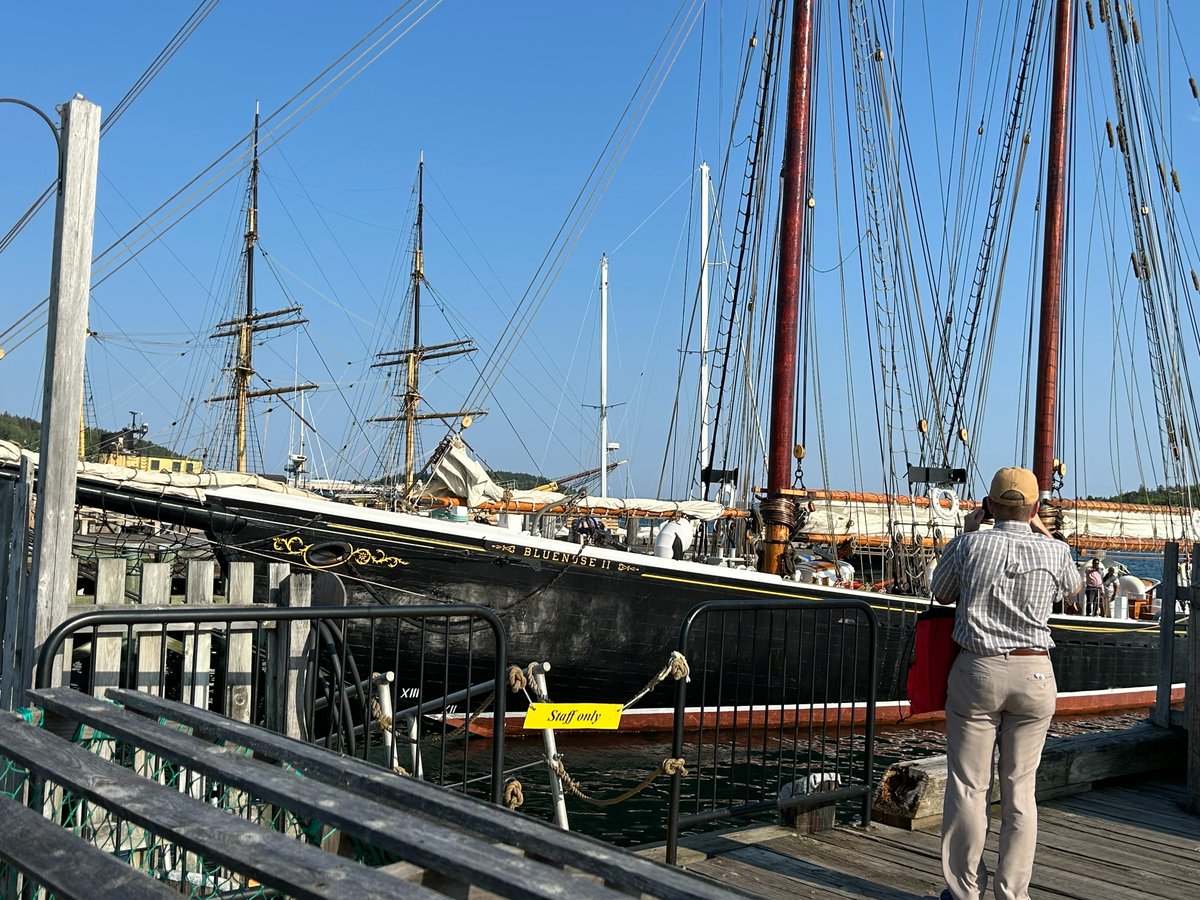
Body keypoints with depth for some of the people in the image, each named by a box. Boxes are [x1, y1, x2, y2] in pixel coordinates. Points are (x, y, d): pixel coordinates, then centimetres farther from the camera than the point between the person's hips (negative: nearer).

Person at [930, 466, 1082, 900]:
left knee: (967, 785, 7)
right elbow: (1074, 587, 20)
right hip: (1034, 674, 1)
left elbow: (940, 593, 12)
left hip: (977, 670, -1)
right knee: (1020, 788, 10)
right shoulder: (1054, 552, -3)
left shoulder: (970, 545, -6)